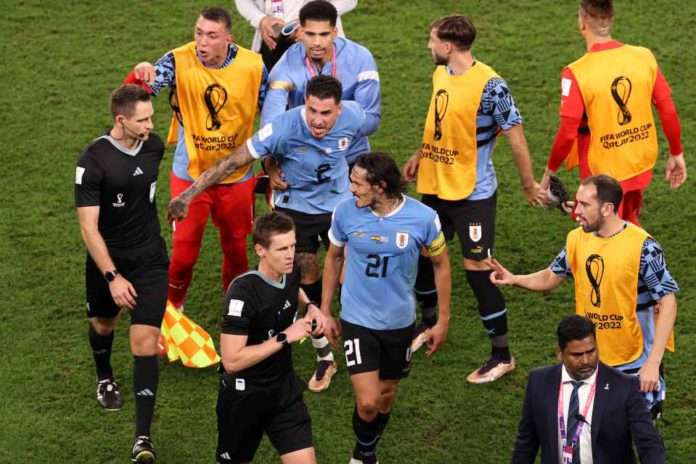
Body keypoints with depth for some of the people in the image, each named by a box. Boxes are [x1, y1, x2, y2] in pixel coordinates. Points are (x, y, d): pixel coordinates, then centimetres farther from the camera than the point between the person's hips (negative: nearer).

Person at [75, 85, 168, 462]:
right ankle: (105, 378, 58)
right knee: (103, 324, 23)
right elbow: (88, 226, -21)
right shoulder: (93, 160, -22)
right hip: (107, 260, -2)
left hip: (150, 260, 2)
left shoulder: (154, 145, -5)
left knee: (145, 343, -8)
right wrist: (112, 277, -26)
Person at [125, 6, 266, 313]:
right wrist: (141, 73, -52)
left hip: (236, 177, 2)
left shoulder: (253, 67, -12)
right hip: (189, 176, -2)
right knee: (183, 255, -2)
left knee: (236, 250, 16)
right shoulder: (179, 61, -17)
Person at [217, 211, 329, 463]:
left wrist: (310, 306, 2)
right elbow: (231, 361, -30)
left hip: (285, 389, 6)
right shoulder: (243, 292, -27)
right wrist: (284, 337, -27)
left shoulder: (291, 271, -5)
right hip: (245, 395, -6)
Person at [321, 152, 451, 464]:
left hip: (399, 322, 1)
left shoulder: (423, 218, -16)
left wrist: (443, 320, 3)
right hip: (357, 321, -1)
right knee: (367, 401, -10)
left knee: (385, 398, 16)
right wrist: (325, 312, 9)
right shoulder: (346, 211, -13)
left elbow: (441, 264, 0)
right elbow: (333, 257, 5)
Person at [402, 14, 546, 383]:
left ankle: (502, 355, 5)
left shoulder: (489, 85, -21)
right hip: (435, 187, 8)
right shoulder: (440, 74, 3)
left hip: (473, 193, -8)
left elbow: (515, 135, -16)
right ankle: (428, 323, 44)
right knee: (421, 254, 18)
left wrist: (529, 185, -11)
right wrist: (421, 156, 18)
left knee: (477, 268, -6)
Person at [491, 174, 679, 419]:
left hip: (634, 362, -5)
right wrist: (513, 279, -10)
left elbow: (668, 303, -16)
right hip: (589, 357, 5)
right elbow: (550, 277, 10)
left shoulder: (642, 247, -18)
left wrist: (653, 363, -21)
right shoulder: (577, 238, -2)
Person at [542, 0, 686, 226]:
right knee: (629, 222, 30)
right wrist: (676, 154, 12)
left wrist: (549, 172, -4)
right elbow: (668, 112, -3)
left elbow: (567, 133, -19)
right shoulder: (644, 57, -8)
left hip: (602, 173, -4)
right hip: (641, 165, 4)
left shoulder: (576, 74, -21)